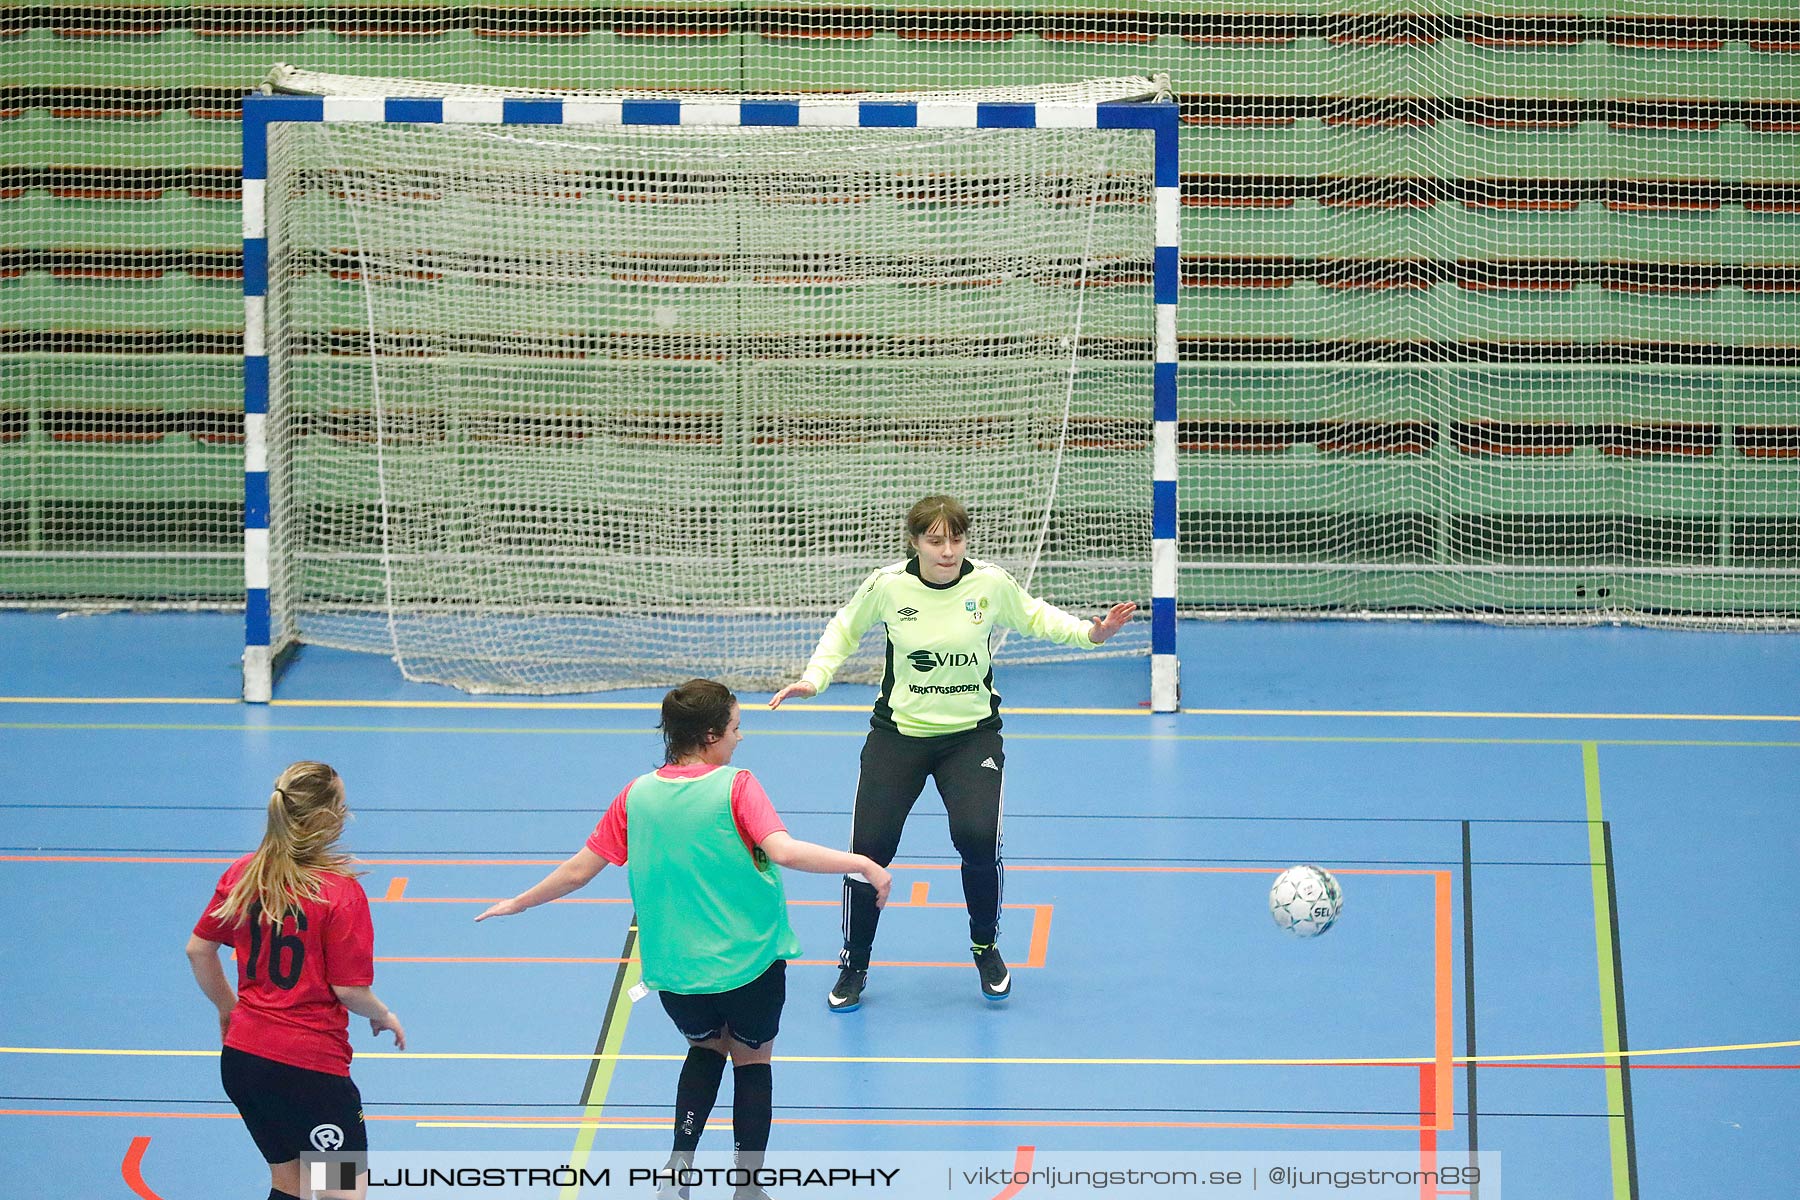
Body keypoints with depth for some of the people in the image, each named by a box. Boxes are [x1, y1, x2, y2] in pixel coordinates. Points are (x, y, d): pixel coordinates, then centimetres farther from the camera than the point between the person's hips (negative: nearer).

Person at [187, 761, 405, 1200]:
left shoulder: (242, 875, 3)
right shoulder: (341, 892, -16)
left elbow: (198, 951, 10)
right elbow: (350, 990, -13)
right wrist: (383, 1015, 8)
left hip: (240, 1060, 7)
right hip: (310, 1066, -7)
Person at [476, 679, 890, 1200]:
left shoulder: (637, 796, -2)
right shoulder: (736, 787, -14)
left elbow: (578, 870, 3)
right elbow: (784, 851, -28)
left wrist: (518, 903, 17)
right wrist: (863, 863, -24)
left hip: (674, 971, 4)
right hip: (750, 961, -4)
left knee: (705, 1046, 29)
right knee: (752, 1059, 19)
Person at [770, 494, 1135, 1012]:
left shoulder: (992, 584, -11)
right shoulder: (887, 586, -12)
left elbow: (1034, 617, 9)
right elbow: (844, 629, 8)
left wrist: (1089, 631, -6)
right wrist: (814, 677, -4)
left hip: (972, 736, 0)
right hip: (898, 733, 1)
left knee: (978, 838, -19)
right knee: (869, 846, -6)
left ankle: (986, 946, 10)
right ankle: (854, 964, 18)